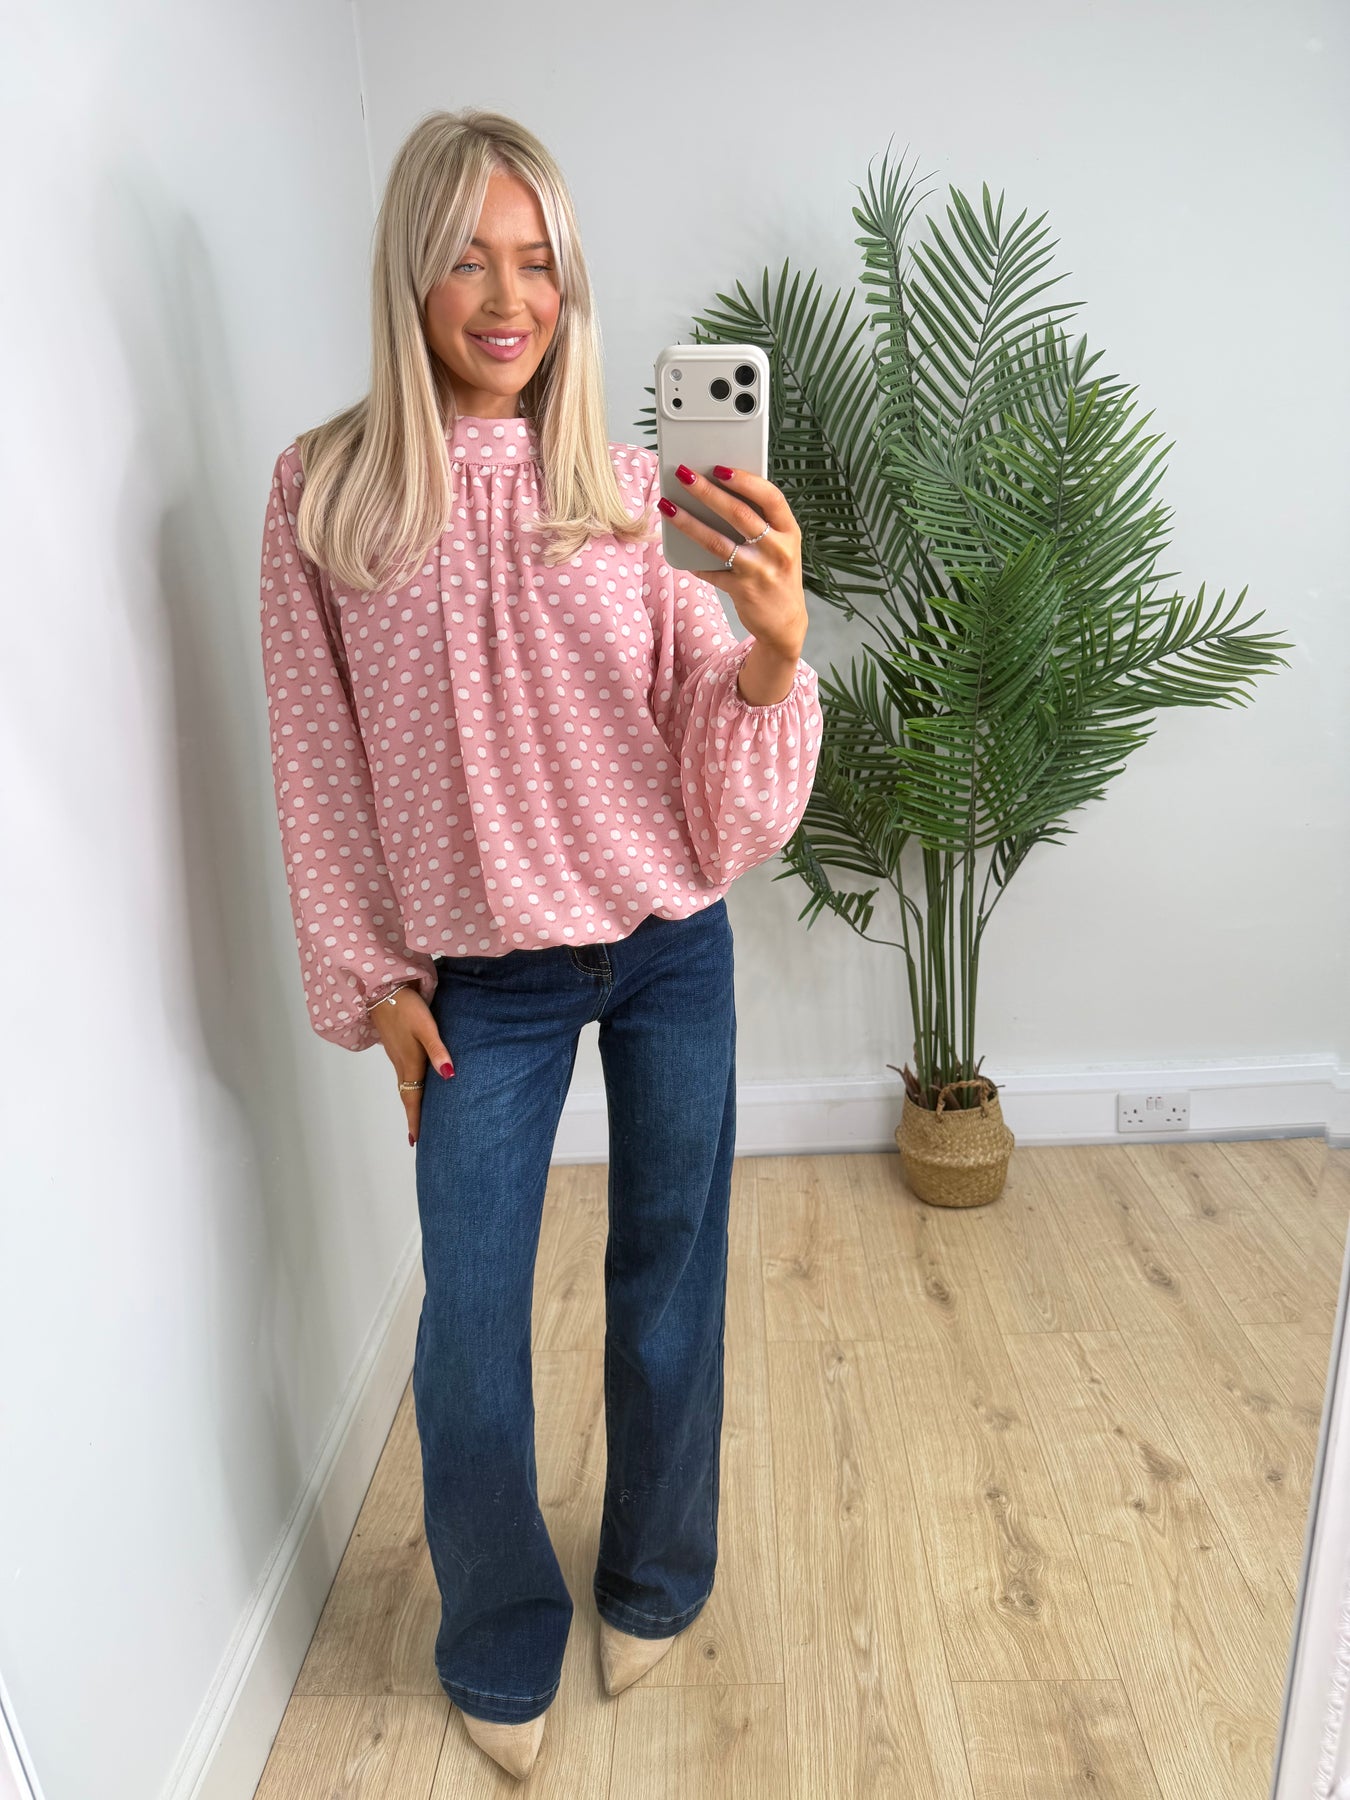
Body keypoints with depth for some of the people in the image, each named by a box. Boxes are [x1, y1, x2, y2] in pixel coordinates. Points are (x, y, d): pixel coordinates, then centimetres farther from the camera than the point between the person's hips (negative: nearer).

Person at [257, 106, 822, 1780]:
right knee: (469, 1329, 7)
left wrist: (774, 645, -26)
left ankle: (652, 1584, 44)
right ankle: (501, 1651, 38)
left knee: (669, 1277, 15)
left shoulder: (628, 487, -2)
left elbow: (716, 755, -5)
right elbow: (318, 759, 1)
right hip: (478, 979, -1)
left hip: (670, 948, 2)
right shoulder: (326, 490, -3)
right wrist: (373, 978, 0)